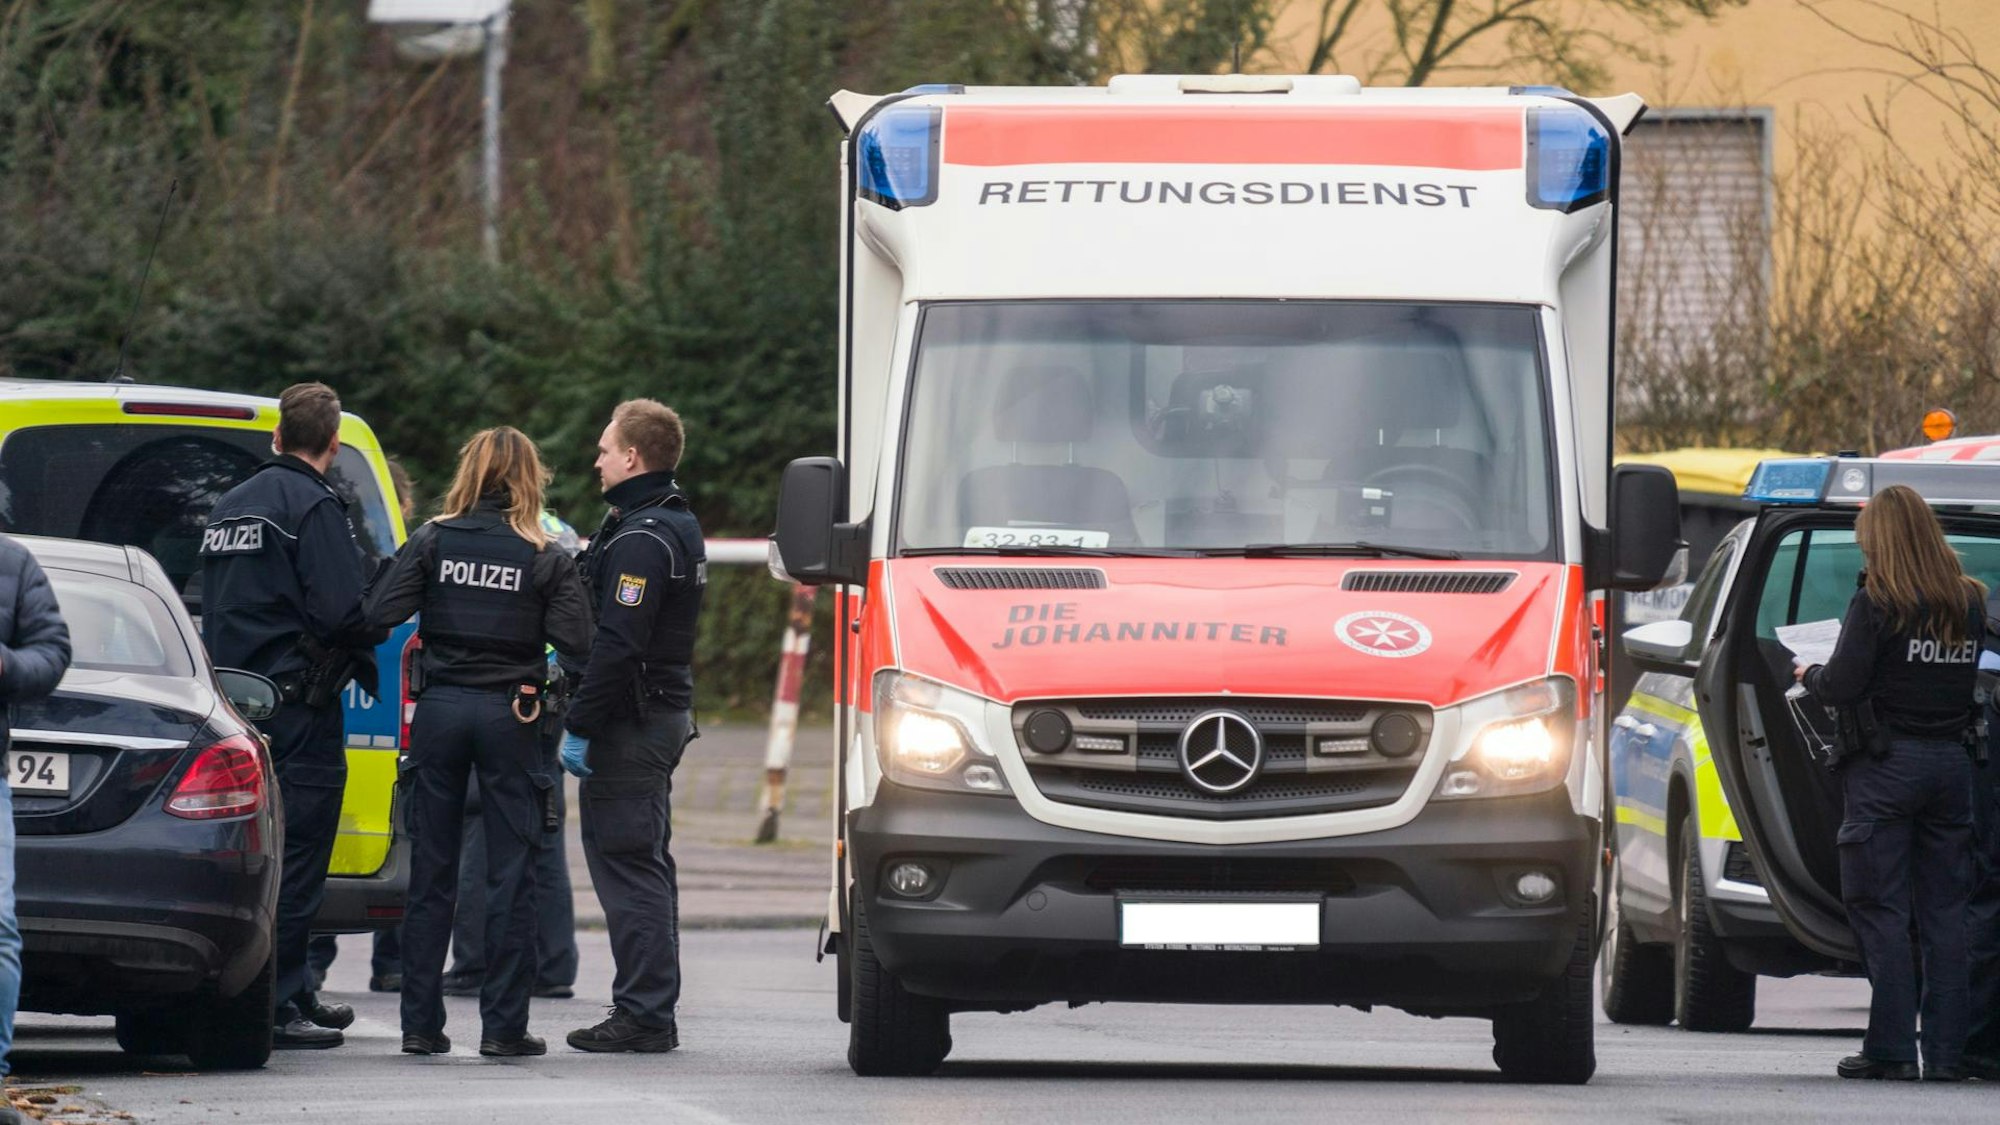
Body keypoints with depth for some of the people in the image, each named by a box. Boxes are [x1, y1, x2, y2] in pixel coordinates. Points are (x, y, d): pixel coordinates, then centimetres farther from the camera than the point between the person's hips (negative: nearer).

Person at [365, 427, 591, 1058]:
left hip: (440, 710, 1)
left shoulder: (432, 542, -1)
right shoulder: (544, 558, -4)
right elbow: (575, 641, -10)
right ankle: (504, 1025, 2)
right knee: (511, 876, 4)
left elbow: (380, 615, -10)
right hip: (509, 717, -1)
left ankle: (421, 1024, 8)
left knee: (432, 873, 8)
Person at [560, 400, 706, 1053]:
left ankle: (643, 1014, -10)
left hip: (630, 725, -10)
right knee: (644, 865, 14)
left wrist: (580, 725, -22)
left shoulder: (641, 539, -17)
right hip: (666, 712, 10)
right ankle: (651, 1012, 18)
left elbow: (618, 645, -24)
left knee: (625, 864, -8)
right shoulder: (677, 526, 16)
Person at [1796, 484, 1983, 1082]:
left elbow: (1842, 685, -14)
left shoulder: (1877, 603, -11)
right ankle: (1946, 1050, 6)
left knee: (1880, 911, -1)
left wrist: (1810, 674, 8)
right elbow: (1962, 673, 13)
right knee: (1944, 910, 8)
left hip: (1885, 766, -5)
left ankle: (1891, 1048, -5)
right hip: (1951, 763, 6)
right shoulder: (1969, 604, 8)